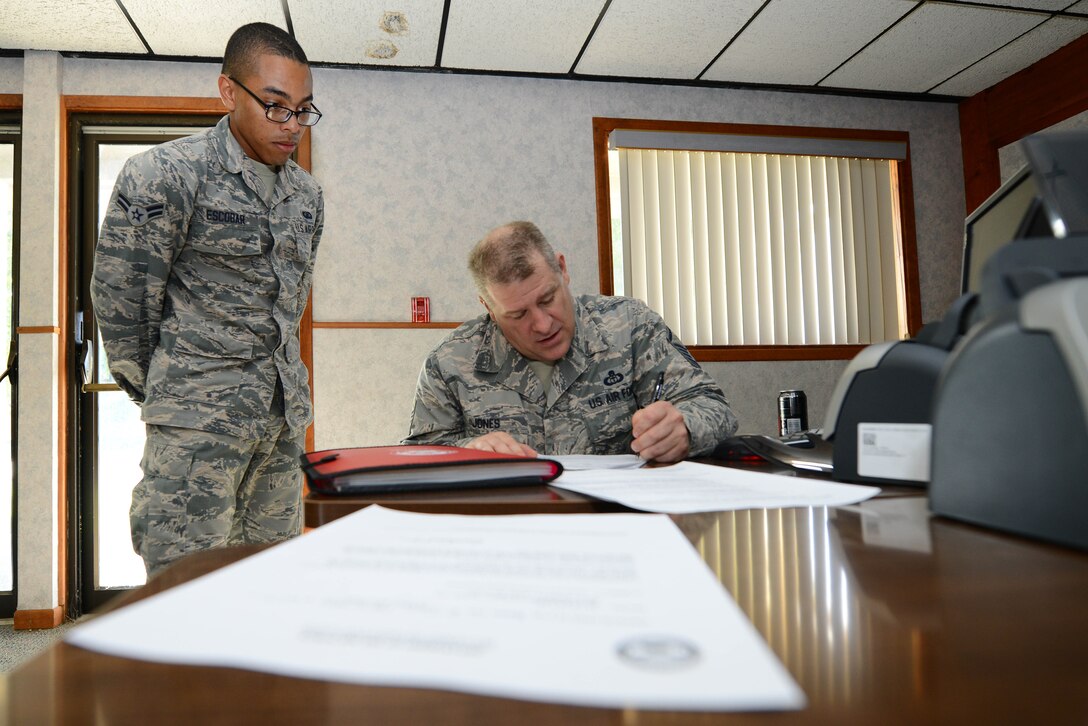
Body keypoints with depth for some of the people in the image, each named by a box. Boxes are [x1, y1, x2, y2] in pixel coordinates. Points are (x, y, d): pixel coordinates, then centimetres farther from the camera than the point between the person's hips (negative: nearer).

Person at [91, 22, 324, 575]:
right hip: (198, 421, -6)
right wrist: (159, 392, 5)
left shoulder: (307, 194, 11)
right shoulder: (163, 176, -9)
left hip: (286, 414, 6)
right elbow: (119, 298, -5)